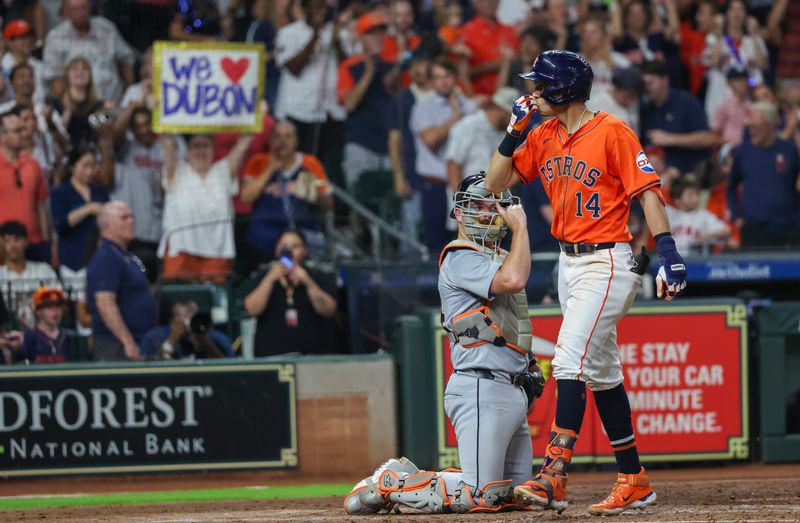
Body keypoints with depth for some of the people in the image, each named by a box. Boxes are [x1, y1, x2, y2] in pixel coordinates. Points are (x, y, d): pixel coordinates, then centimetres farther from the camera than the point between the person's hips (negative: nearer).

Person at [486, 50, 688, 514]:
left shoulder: (612, 132, -11)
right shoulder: (543, 137, 10)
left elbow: (648, 192, -14)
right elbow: (496, 184, 11)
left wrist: (669, 251, -22)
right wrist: (513, 133, -2)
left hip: (607, 262, -8)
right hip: (570, 262, 8)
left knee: (571, 360, -18)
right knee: (601, 372, 10)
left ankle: (555, 476, -24)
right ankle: (634, 481, 16)